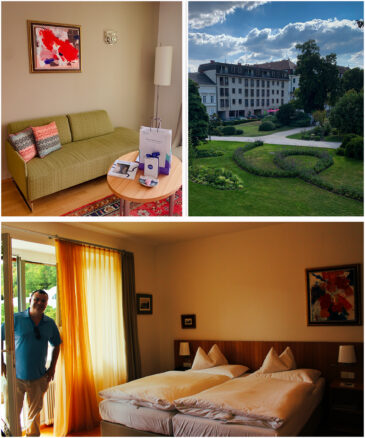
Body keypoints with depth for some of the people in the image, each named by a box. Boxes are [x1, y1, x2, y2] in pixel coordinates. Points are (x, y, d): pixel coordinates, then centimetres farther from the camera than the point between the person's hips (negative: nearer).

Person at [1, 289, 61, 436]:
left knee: (35, 411, 16)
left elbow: (56, 345, 15)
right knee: (13, 412, 4)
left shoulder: (50, 324, 3)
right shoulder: (16, 319, -8)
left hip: (39, 377, 3)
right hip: (16, 375, -3)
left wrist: (52, 367, 8)